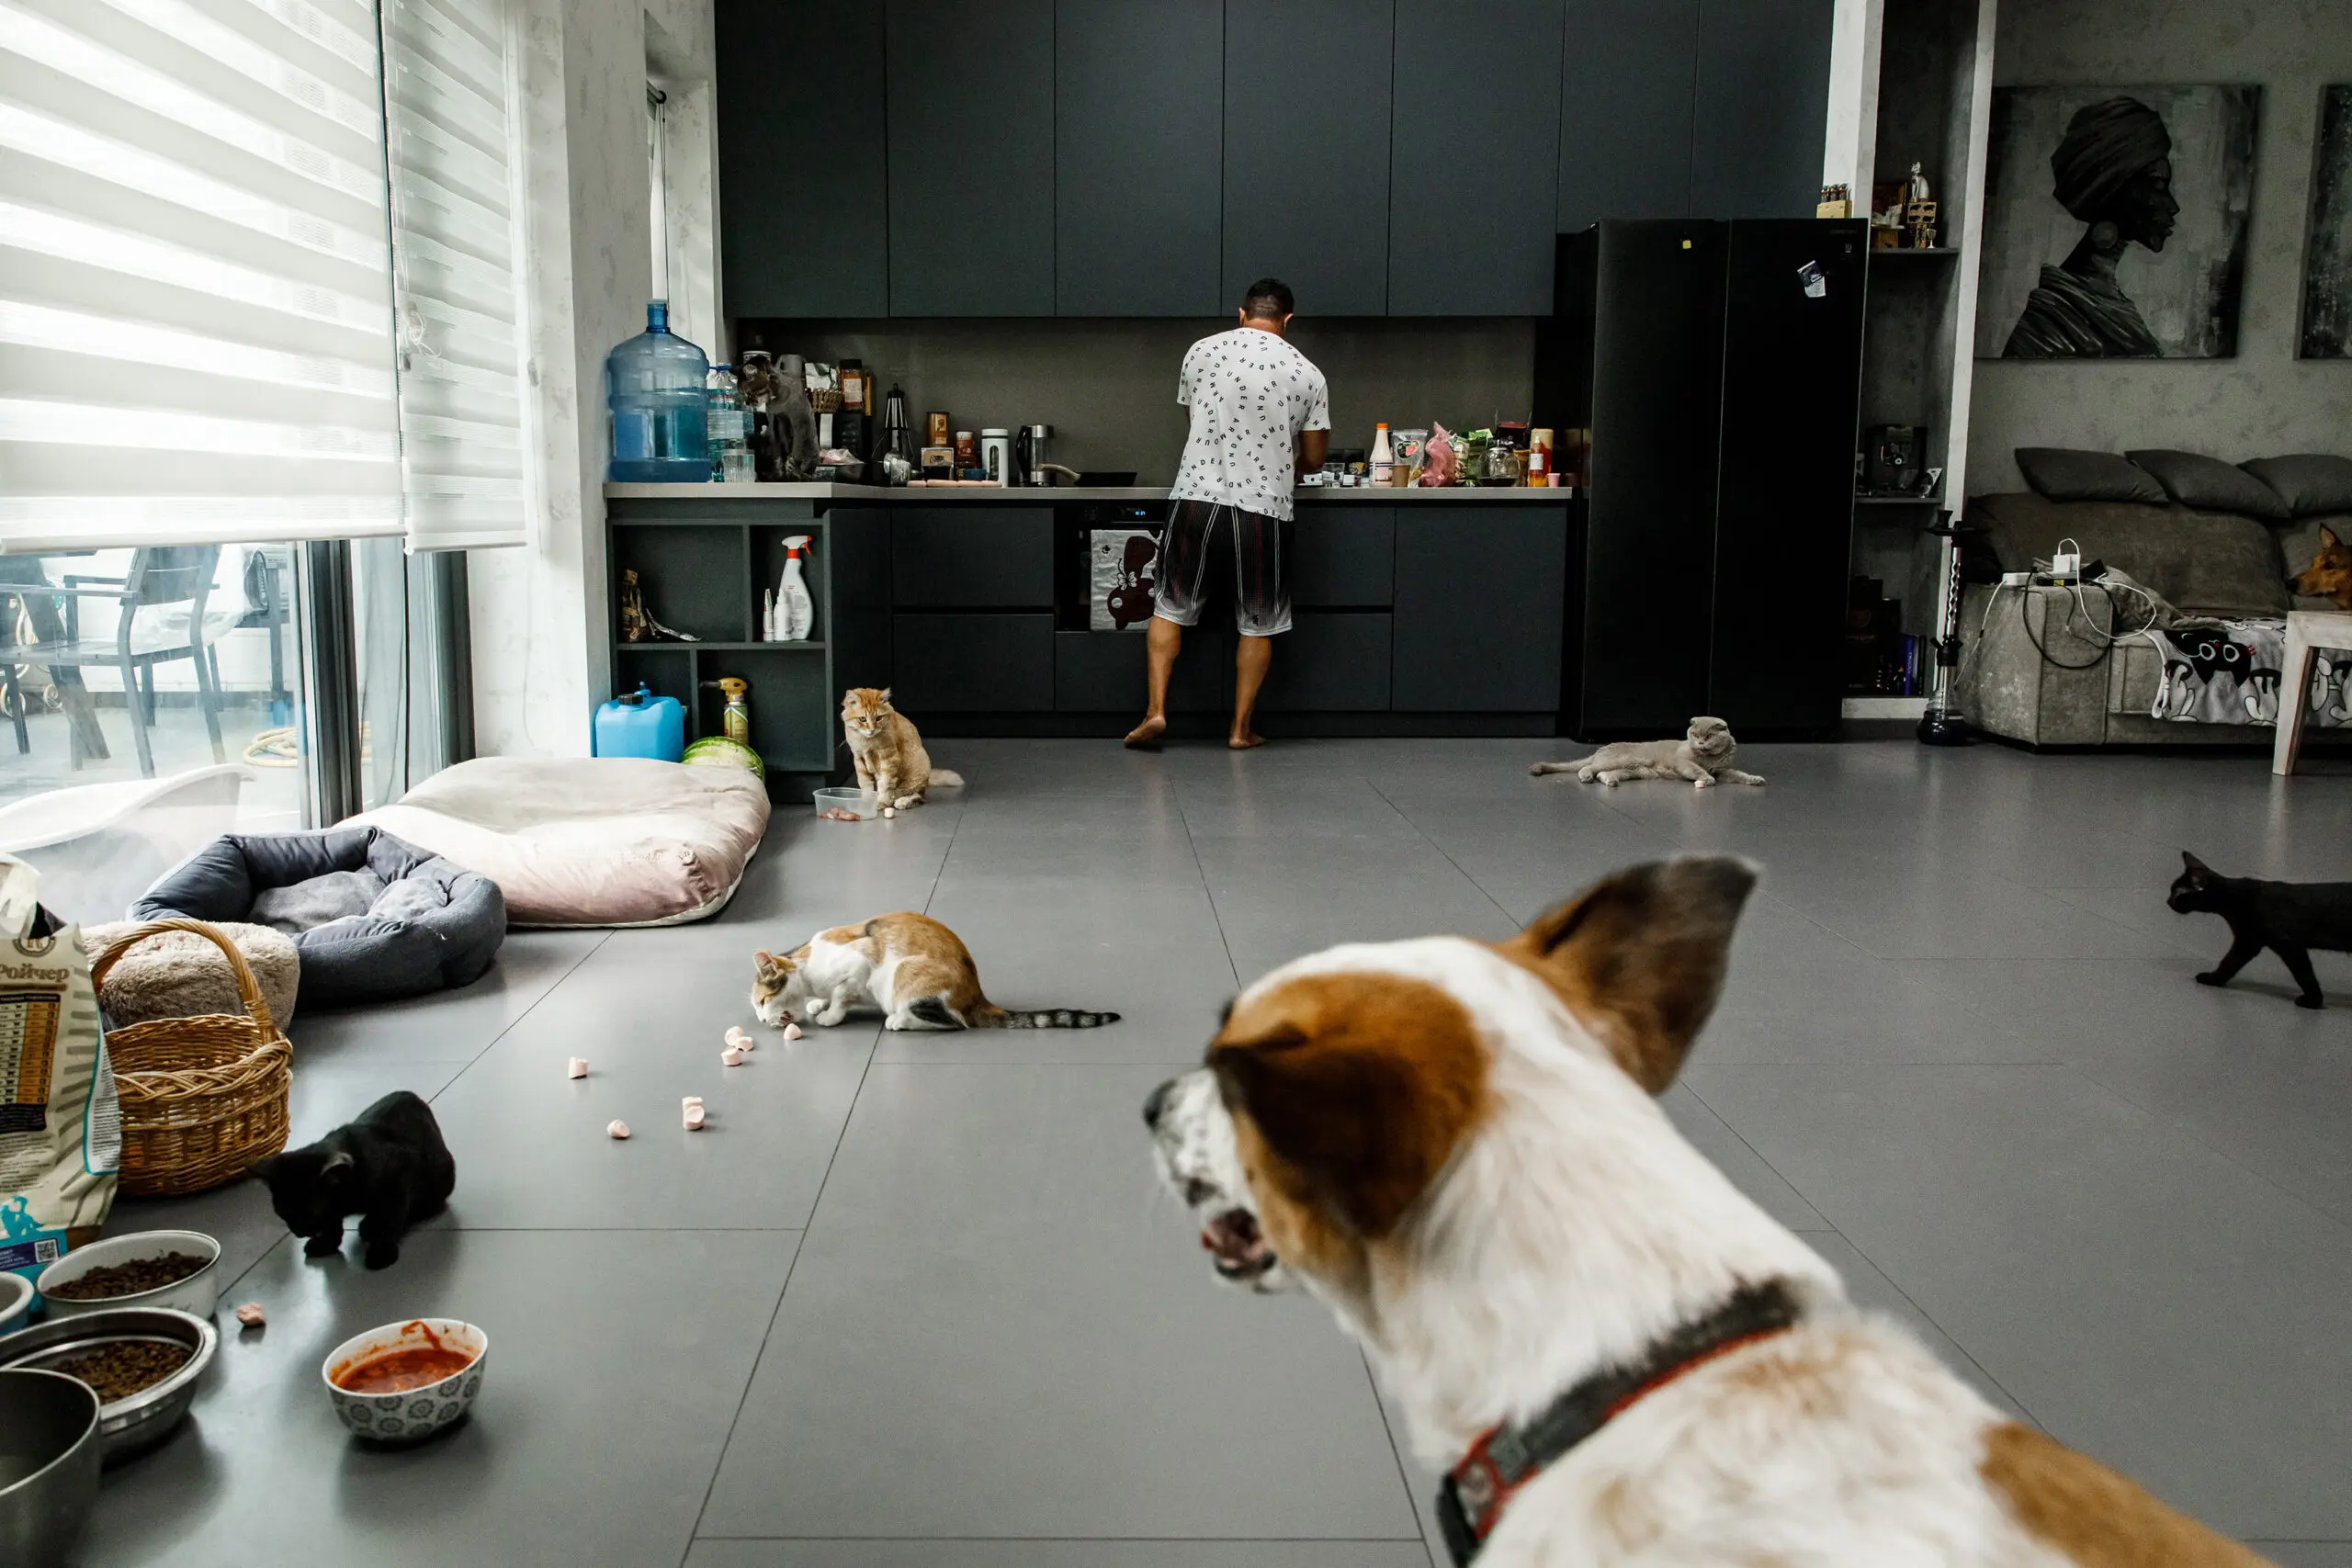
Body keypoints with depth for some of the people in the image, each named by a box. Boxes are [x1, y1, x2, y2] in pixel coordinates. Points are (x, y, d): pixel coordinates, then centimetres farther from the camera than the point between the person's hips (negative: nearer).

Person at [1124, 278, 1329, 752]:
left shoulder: (1201, 352, 5)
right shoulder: (1306, 373, 1)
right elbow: (1314, 458, 6)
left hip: (1196, 495, 1)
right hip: (1263, 505, -1)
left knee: (1171, 606, 14)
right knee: (1257, 623, 11)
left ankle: (1155, 710, 6)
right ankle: (1242, 727, 15)